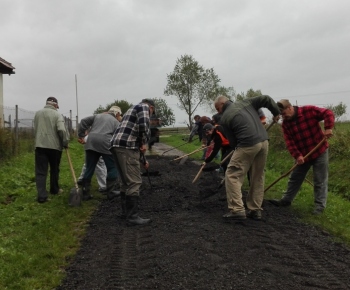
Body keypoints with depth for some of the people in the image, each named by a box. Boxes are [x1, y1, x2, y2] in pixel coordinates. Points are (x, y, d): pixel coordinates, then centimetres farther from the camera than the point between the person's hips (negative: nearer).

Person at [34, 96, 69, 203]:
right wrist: (65, 142, -5)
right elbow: (62, 130, -17)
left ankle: (42, 195, -7)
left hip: (40, 145, 2)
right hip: (55, 146, -2)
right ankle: (54, 189, 32)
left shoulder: (37, 113, 9)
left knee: (41, 171, 0)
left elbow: (35, 129, 16)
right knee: (54, 169, 17)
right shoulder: (57, 114, -6)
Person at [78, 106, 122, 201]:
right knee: (112, 168, 9)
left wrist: (81, 135, 17)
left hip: (91, 143, 5)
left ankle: (85, 194, 15)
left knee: (89, 169, 12)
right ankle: (109, 192, 8)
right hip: (106, 144, -4)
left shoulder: (98, 116, 23)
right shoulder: (116, 122, 13)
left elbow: (84, 121, 14)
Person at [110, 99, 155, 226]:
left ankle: (126, 211, 28)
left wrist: (142, 159, 37)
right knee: (134, 181, -6)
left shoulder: (133, 109, 33)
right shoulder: (144, 107, 6)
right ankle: (132, 217, -3)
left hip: (116, 145, 10)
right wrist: (144, 143, -2)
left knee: (126, 180, 19)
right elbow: (143, 125, -17)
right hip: (126, 146, -10)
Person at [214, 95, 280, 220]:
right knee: (258, 177, 15)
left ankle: (237, 210, -3)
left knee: (232, 175, 2)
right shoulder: (245, 102, 19)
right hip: (264, 141, 7)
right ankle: (255, 210, 19)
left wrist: (237, 148, 23)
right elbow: (266, 99, 15)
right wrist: (276, 113, 26)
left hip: (248, 145, -7)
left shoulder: (224, 118, 5)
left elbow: (232, 141, 7)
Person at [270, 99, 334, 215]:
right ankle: (286, 200, 26)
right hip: (302, 156, 5)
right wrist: (297, 155, -22)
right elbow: (289, 142, -10)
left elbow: (328, 113, -15)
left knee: (320, 181, 2)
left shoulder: (309, 110, -14)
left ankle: (319, 205, 12)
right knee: (295, 178, 14)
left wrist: (328, 128, -28)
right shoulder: (285, 124, -2)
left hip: (320, 152, -5)